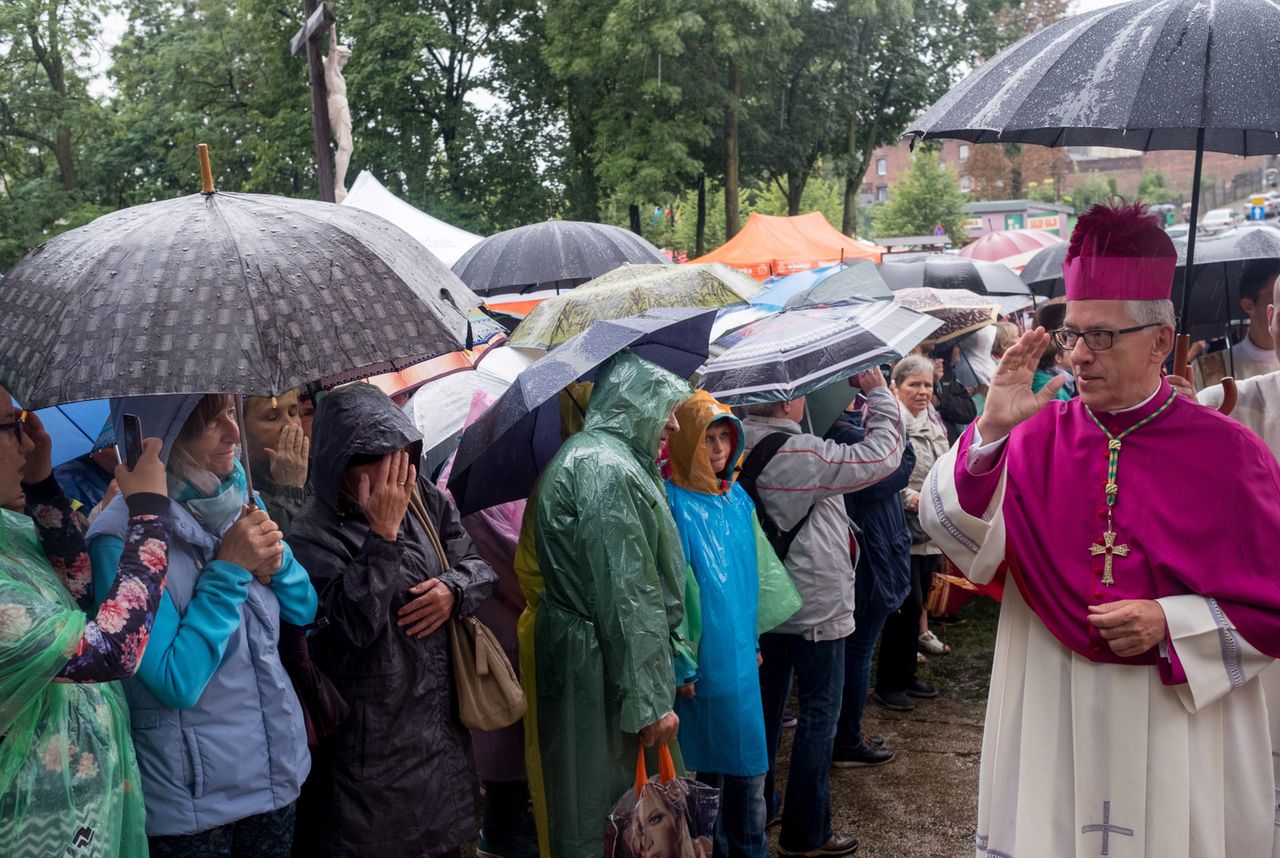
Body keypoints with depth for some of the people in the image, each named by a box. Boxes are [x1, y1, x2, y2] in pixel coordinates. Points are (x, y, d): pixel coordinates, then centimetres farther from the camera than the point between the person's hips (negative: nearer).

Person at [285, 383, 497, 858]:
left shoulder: (424, 499, 0)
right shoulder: (315, 533, -17)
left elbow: (478, 565, 7)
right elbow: (356, 623, -28)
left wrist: (455, 589, -15)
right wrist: (383, 533, -29)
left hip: (441, 718, 5)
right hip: (372, 735, -5)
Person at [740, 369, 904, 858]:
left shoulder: (742, 446, -4)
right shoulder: (802, 454, -23)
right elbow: (883, 455, -17)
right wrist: (879, 393, -5)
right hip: (815, 607, -7)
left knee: (767, 704, 19)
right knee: (819, 713, 5)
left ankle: (758, 805, 33)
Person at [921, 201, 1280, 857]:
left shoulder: (1227, 452, -6)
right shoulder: (1039, 435, -2)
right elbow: (952, 532, -16)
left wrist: (1171, 623, -15)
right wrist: (992, 429, -26)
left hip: (1182, 717, -1)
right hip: (1050, 715, 2)